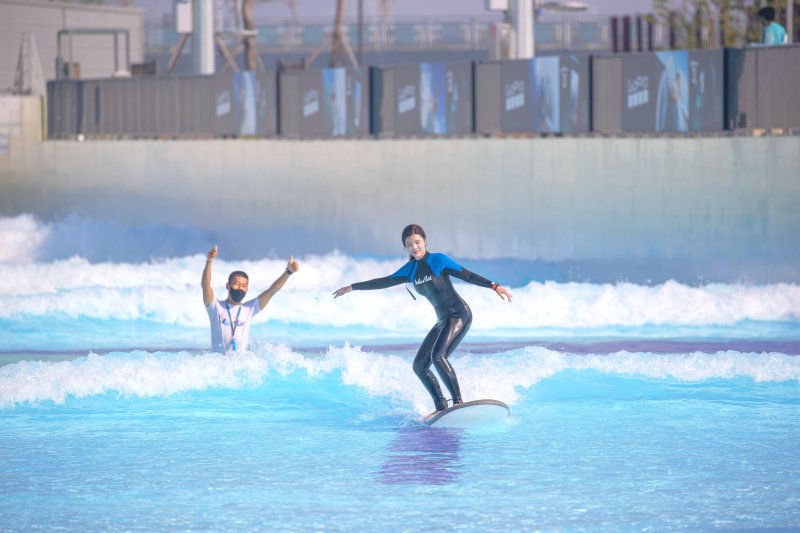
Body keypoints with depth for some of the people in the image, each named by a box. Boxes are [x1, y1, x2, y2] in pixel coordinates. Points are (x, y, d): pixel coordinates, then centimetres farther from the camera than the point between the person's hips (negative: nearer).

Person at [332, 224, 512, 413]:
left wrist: (494, 286, -21)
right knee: (419, 366, 3)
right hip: (443, 321, 8)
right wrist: (353, 287, 26)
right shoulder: (410, 270, 10)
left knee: (438, 356, -27)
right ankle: (441, 408, 3)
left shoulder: (438, 260, -9)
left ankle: (458, 402, -27)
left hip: (459, 314, -8)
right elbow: (384, 282, 21)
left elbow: (467, 275, -11)